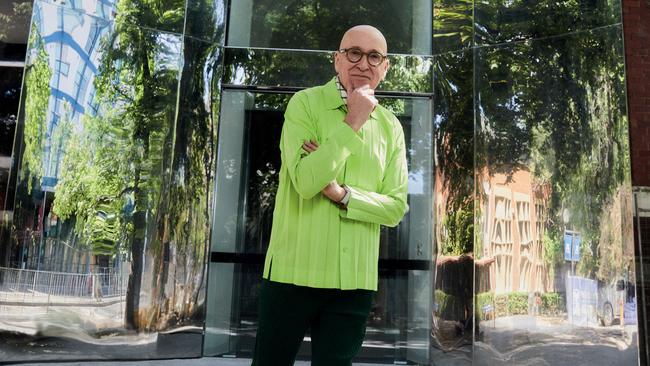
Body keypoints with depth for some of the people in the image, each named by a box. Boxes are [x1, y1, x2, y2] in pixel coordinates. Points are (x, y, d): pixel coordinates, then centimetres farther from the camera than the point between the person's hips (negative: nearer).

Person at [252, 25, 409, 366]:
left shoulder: (391, 127, 5)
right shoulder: (305, 104, -6)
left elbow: (396, 207, -1)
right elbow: (305, 182, -19)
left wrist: (341, 194, -15)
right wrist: (352, 124, -18)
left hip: (356, 279, 3)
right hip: (294, 269, -3)